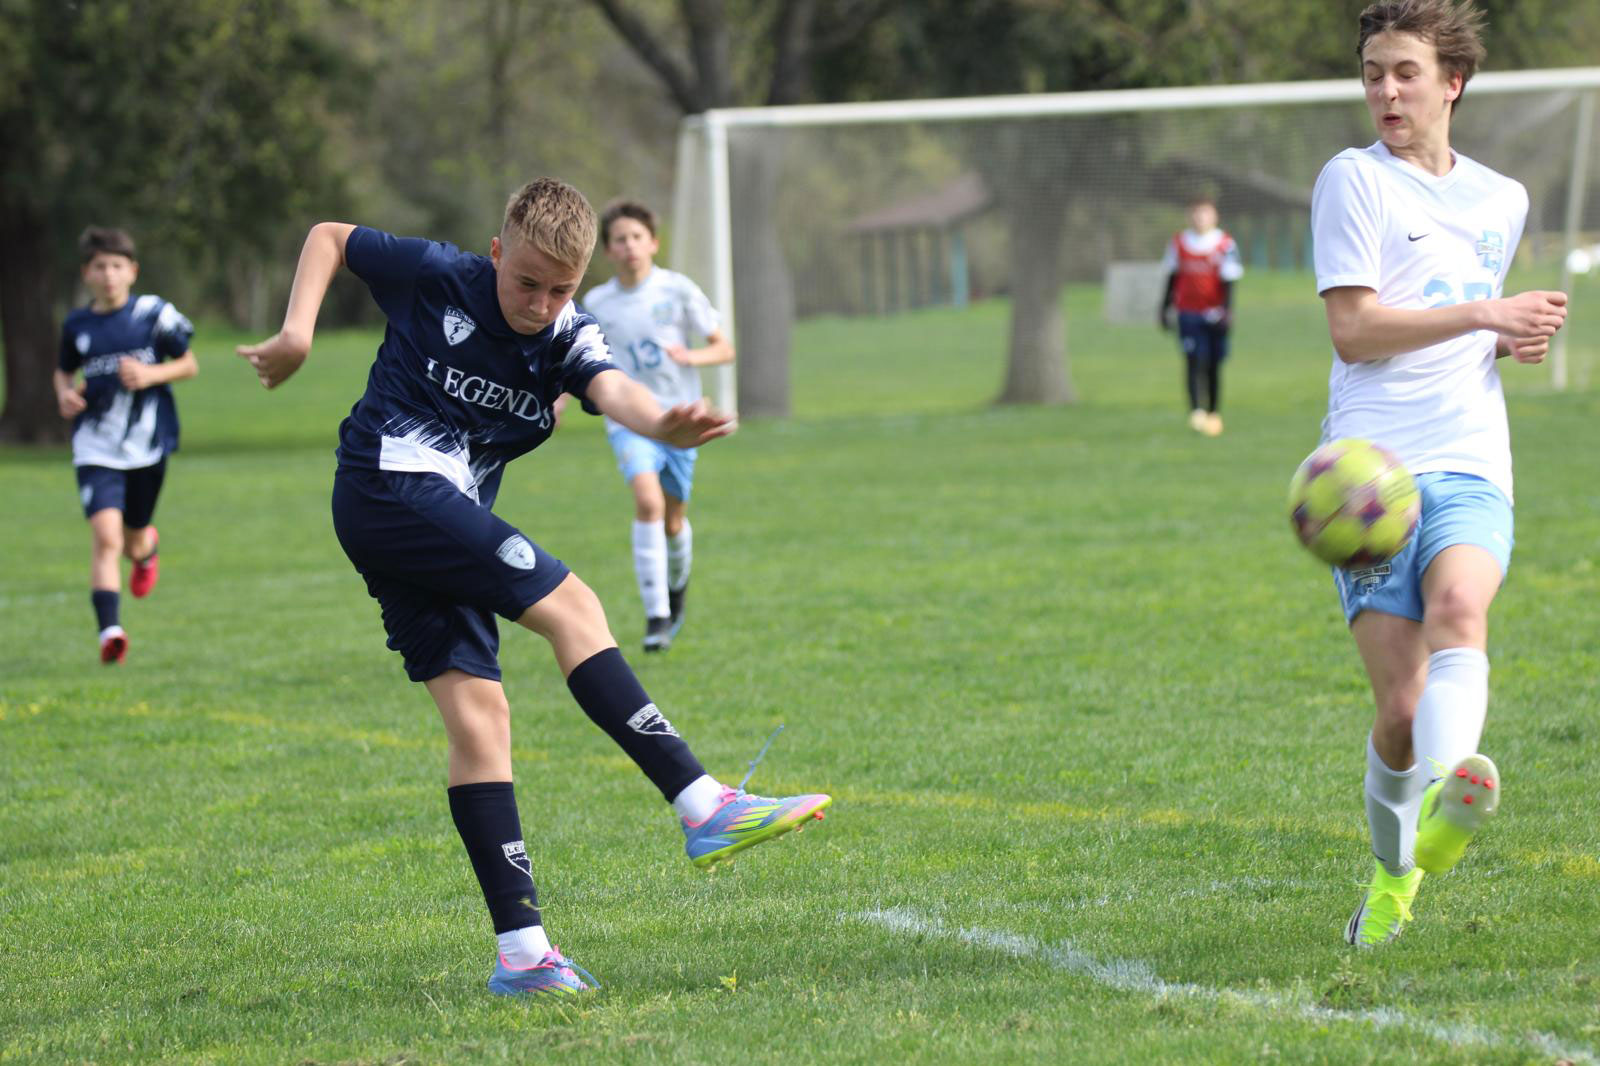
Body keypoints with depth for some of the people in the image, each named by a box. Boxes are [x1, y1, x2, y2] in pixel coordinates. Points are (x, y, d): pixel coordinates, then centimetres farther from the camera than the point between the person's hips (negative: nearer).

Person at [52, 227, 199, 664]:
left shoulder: (155, 313, -3)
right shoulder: (77, 325, 3)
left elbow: (189, 365, 5)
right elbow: (63, 370, 20)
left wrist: (151, 374, -14)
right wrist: (65, 394, -3)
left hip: (148, 445, 0)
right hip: (96, 448, 0)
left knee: (132, 541, 14)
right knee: (106, 536, -19)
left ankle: (147, 547, 53)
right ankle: (109, 631, -24)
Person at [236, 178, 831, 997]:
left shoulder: (566, 337, 4)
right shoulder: (437, 279, -6)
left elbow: (613, 390, -19)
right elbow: (330, 237, 9)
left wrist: (667, 426, -41)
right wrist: (296, 333, -5)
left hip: (444, 519, 6)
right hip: (389, 489, -6)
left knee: (477, 716, -1)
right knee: (569, 606, -18)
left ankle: (520, 951, -3)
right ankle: (704, 811, -25)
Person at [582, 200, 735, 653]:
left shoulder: (678, 290, -2)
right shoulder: (597, 303, 3)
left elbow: (724, 348, 1)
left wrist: (691, 357, -19)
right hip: (628, 419, -1)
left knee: (673, 518, 9)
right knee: (648, 501, -24)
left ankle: (676, 590, 42)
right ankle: (656, 616, -23)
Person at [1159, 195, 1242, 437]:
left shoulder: (1225, 245, -2)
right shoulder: (1179, 243, 6)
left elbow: (1228, 281, -3)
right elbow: (1172, 278, 15)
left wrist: (1226, 312, -13)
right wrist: (1166, 308, 16)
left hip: (1214, 314, 0)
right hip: (1188, 314, 0)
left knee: (1213, 365, 6)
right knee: (1194, 360, -13)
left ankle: (1213, 414, 18)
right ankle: (1196, 411, -20)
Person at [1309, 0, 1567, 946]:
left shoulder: (1502, 200, 19)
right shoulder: (1354, 179, 3)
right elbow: (1353, 329, -7)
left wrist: (1514, 343, 11)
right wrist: (1486, 314, -10)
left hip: (1471, 470, 2)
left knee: (1459, 605, -31)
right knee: (1400, 708, -7)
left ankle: (1450, 800, -55)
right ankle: (1394, 875, 18)